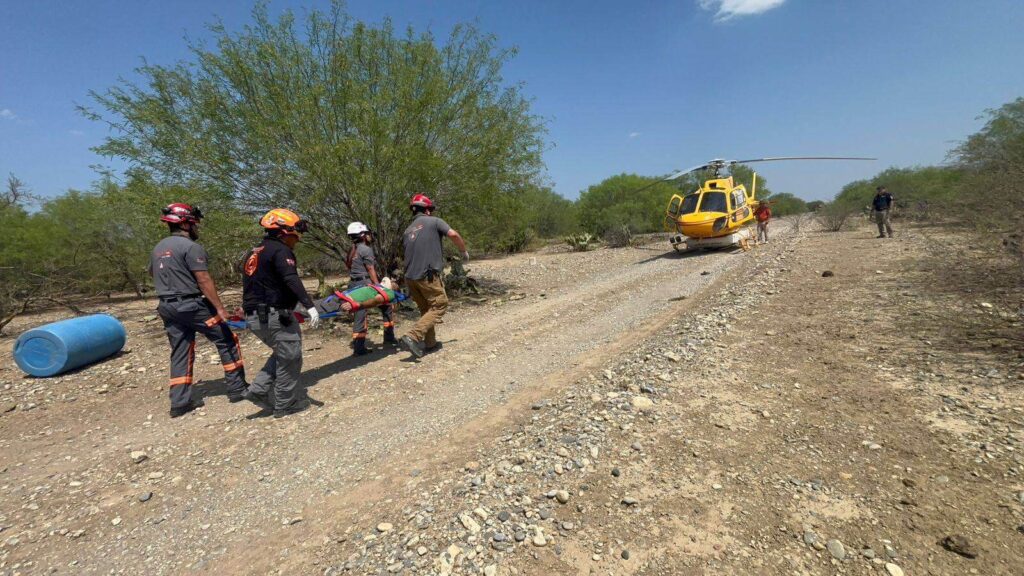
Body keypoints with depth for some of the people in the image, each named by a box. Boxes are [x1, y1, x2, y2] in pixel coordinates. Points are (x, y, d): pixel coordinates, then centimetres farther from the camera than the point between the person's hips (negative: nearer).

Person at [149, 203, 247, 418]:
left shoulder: (158, 248, 12)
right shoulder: (191, 247, -14)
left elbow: (153, 274, 28)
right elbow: (204, 280, -18)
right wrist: (220, 308, -16)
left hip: (167, 307, 8)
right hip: (191, 305, -8)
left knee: (180, 353, 13)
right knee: (227, 341, 4)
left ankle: (180, 402, 14)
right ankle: (237, 388, 8)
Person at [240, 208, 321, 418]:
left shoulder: (254, 253, 19)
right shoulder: (280, 250, -11)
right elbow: (292, 281, -26)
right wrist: (309, 306, -32)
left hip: (254, 316, 10)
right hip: (275, 315, -10)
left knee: (282, 354, 22)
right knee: (290, 358, 2)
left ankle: (258, 390, 14)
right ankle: (285, 404, 10)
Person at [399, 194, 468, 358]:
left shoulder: (408, 230, 21)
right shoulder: (434, 221, 2)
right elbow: (453, 235, -11)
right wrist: (464, 251, 4)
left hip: (410, 276, 7)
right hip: (427, 275, -7)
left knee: (426, 308, 19)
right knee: (440, 305, 0)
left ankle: (429, 342, 24)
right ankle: (413, 337, -13)